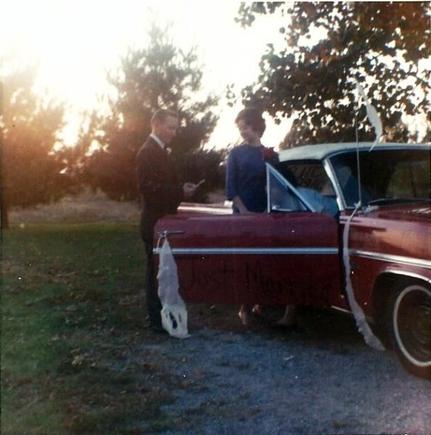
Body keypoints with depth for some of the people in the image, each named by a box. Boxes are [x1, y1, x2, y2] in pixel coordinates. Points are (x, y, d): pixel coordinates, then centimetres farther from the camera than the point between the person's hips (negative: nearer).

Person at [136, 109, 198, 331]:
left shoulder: (160, 151, 17)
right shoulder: (148, 151, -14)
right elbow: (148, 187, -22)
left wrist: (182, 188, 6)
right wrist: (180, 192, -18)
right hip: (156, 222, -10)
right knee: (157, 271, -3)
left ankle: (164, 316, 23)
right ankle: (158, 319, 4)